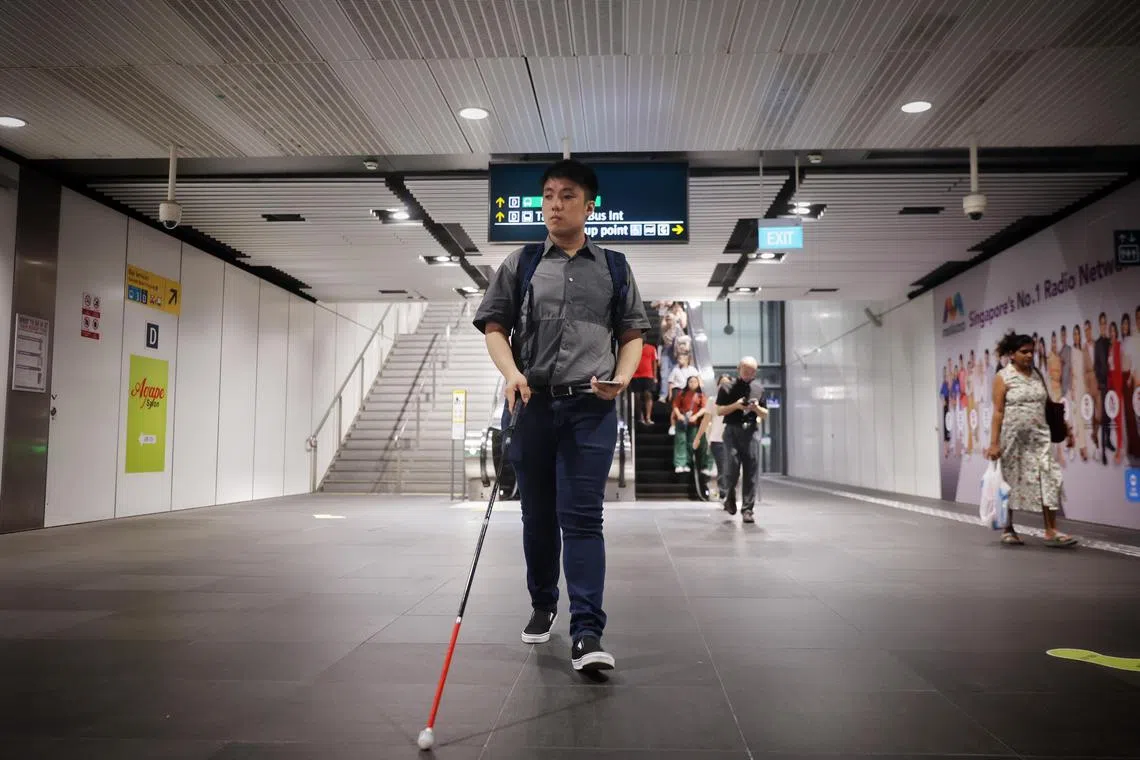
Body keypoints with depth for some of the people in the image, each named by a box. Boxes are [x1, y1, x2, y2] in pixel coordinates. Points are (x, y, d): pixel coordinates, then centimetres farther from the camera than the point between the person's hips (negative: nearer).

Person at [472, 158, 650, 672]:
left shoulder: (614, 268, 11)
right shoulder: (520, 265, 10)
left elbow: (633, 333, 13)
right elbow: (493, 325, 8)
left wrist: (622, 376, -6)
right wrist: (512, 372, -11)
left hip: (591, 408, -1)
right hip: (531, 404, 2)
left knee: (583, 517, -7)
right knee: (538, 514, 13)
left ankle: (586, 632, -6)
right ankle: (542, 605, 33)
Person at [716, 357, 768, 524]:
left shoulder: (758, 391, 16)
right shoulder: (727, 389, 7)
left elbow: (765, 414, 19)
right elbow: (719, 410, 2)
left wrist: (757, 408, -3)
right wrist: (736, 405, -12)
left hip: (751, 432, 3)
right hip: (732, 430, -3)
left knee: (751, 472, -3)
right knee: (733, 466, -11)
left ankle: (747, 510, 1)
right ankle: (729, 497, 18)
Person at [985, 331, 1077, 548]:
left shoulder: (1038, 375, 9)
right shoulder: (1003, 377, -6)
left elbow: (1049, 405, 16)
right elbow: (998, 412, -10)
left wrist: (1064, 427, 11)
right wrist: (994, 443, -15)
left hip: (1039, 436, 4)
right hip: (1013, 437, -4)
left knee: (1048, 479, -6)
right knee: (1011, 480, 6)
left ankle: (1051, 531, -3)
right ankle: (1008, 529, 19)